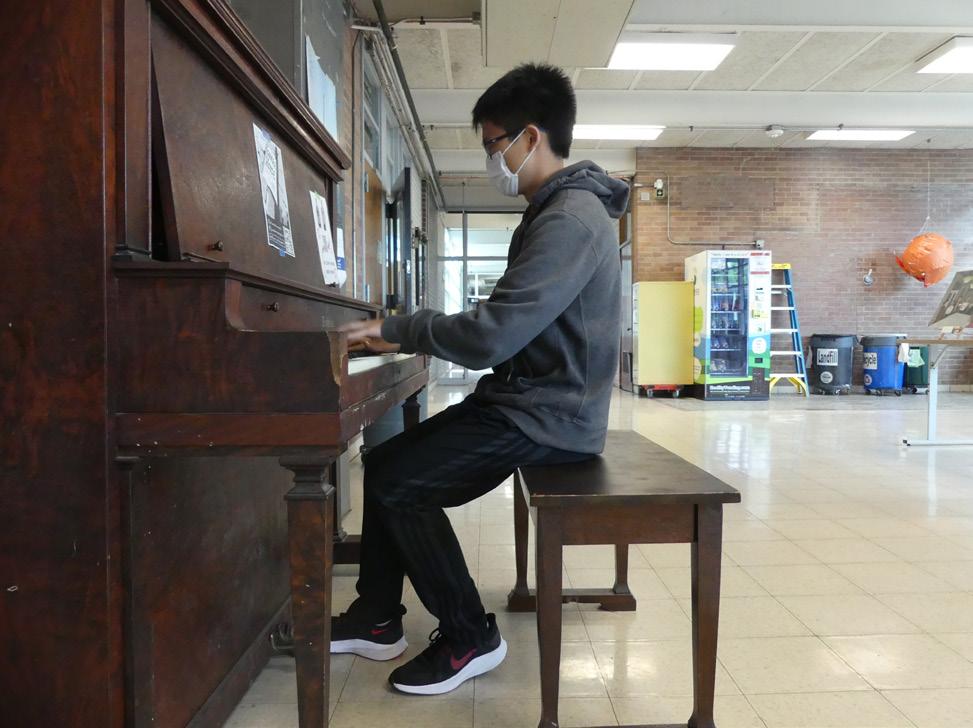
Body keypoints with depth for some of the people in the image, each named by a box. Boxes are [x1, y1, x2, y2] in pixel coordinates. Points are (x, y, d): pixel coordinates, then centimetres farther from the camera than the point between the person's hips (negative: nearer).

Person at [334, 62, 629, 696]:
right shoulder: (556, 210, 16)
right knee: (384, 464, 8)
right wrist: (409, 338, 9)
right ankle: (377, 621, 20)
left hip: (549, 418, -10)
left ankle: (470, 638, 2)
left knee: (398, 484, -16)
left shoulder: (572, 219, -19)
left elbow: (491, 336, -29)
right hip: (524, 399, 10)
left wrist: (396, 327, -14)